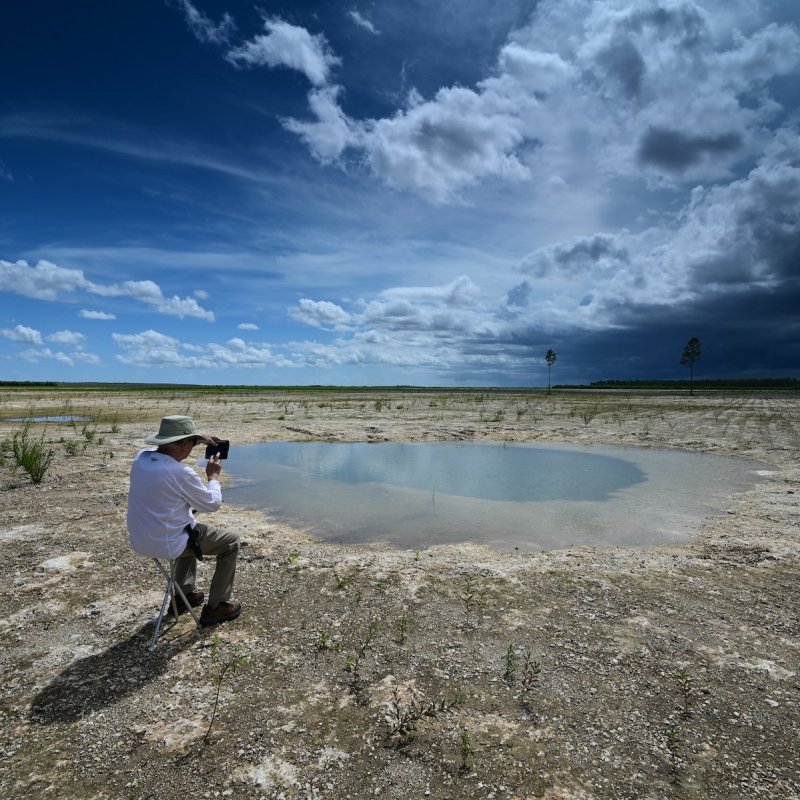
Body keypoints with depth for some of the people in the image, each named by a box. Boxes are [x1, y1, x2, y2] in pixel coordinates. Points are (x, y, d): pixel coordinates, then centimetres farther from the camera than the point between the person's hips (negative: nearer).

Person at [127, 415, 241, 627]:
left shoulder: (141, 458, -5)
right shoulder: (181, 473, -27)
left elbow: (167, 449, 20)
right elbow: (213, 504, -12)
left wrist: (198, 440, 20)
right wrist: (213, 476, 2)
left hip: (140, 542, 8)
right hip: (168, 545, -8)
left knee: (192, 530, 36)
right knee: (231, 542, 10)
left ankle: (185, 594, 39)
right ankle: (216, 606, 17)